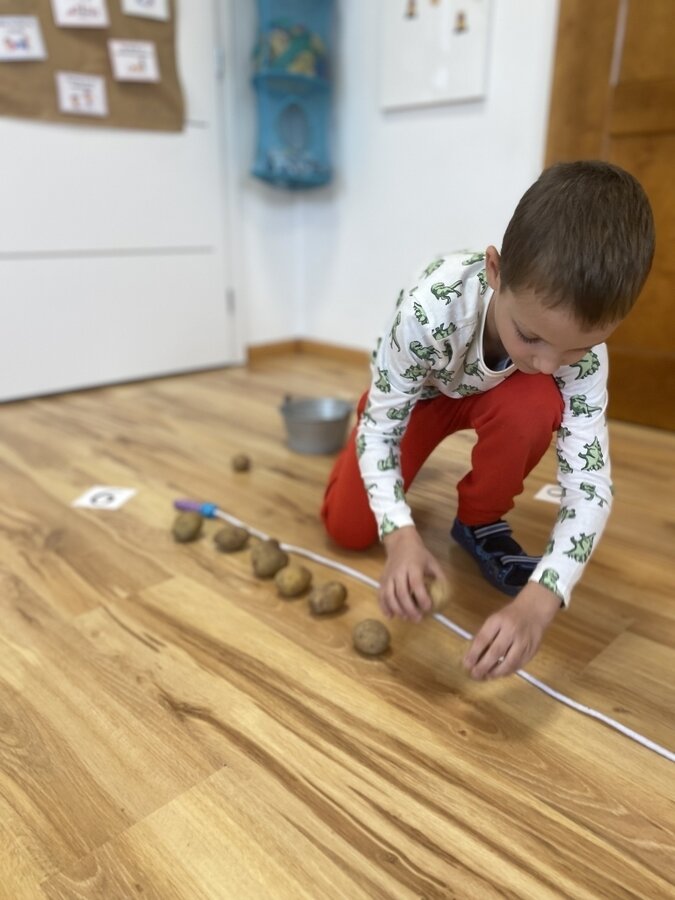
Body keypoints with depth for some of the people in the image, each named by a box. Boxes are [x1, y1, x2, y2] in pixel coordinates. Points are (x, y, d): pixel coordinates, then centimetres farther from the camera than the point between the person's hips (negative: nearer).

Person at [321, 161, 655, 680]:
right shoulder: (429, 308, -41)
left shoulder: (581, 344, -33)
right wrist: (400, 533, -46)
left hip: (494, 396, 1)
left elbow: (590, 482, -33)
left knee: (536, 404, -36)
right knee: (348, 528, -8)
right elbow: (380, 426, -30)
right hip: (417, 392, 0)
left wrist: (539, 599, -48)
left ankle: (482, 523, -7)